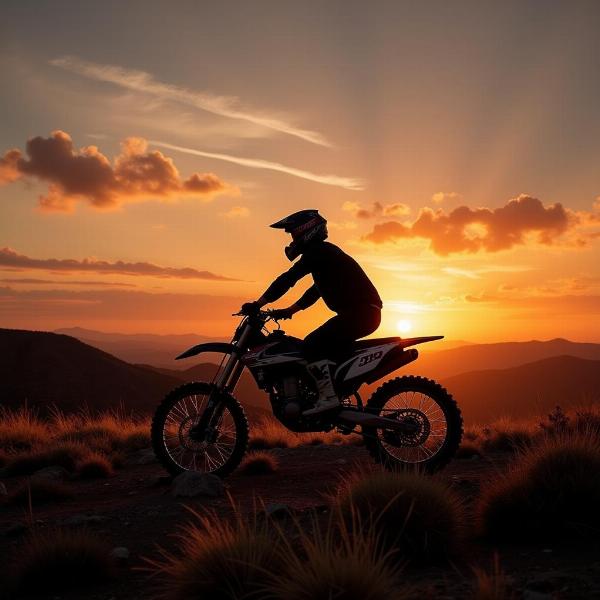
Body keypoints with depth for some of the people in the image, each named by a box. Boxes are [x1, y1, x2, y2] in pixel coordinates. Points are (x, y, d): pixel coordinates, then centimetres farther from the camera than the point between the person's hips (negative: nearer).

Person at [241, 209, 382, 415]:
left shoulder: (317, 251, -8)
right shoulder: (324, 252, 24)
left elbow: (288, 279, -16)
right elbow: (316, 290, 32)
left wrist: (258, 304, -15)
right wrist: (289, 310, 30)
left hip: (359, 311, -11)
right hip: (366, 312, 11)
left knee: (311, 345, -16)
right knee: (325, 348, 19)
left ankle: (328, 397, -19)